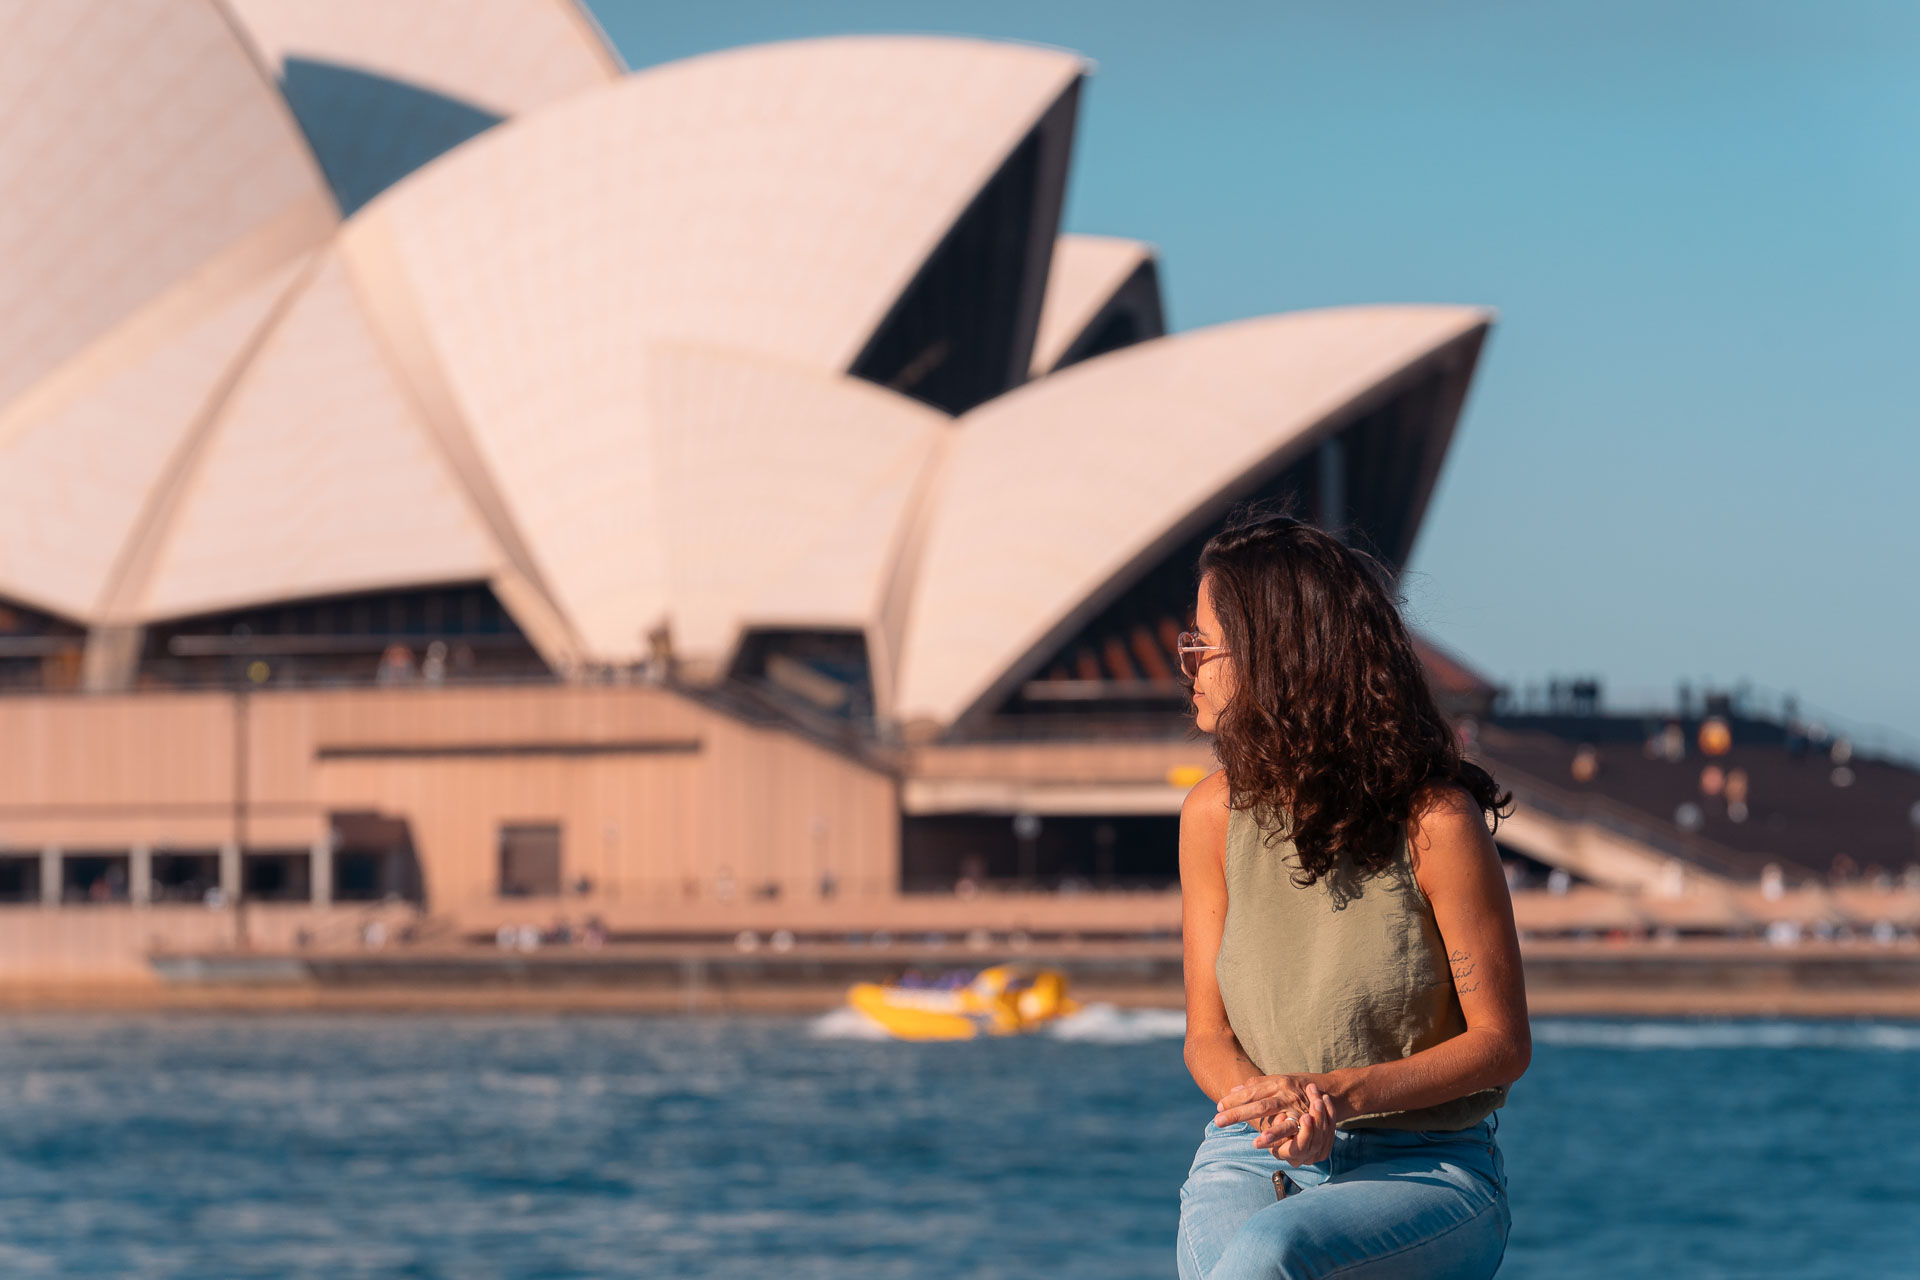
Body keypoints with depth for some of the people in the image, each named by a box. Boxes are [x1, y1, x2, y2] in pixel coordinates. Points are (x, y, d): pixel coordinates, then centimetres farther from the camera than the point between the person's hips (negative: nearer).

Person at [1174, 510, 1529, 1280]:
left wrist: (1340, 1093, -21)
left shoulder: (1435, 821, -12)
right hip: (1251, 1158, 3)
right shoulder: (1215, 814, 1)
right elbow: (1208, 1037, 6)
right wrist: (1271, 1104, -18)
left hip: (1425, 1166, -3)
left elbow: (1501, 1044, -6)